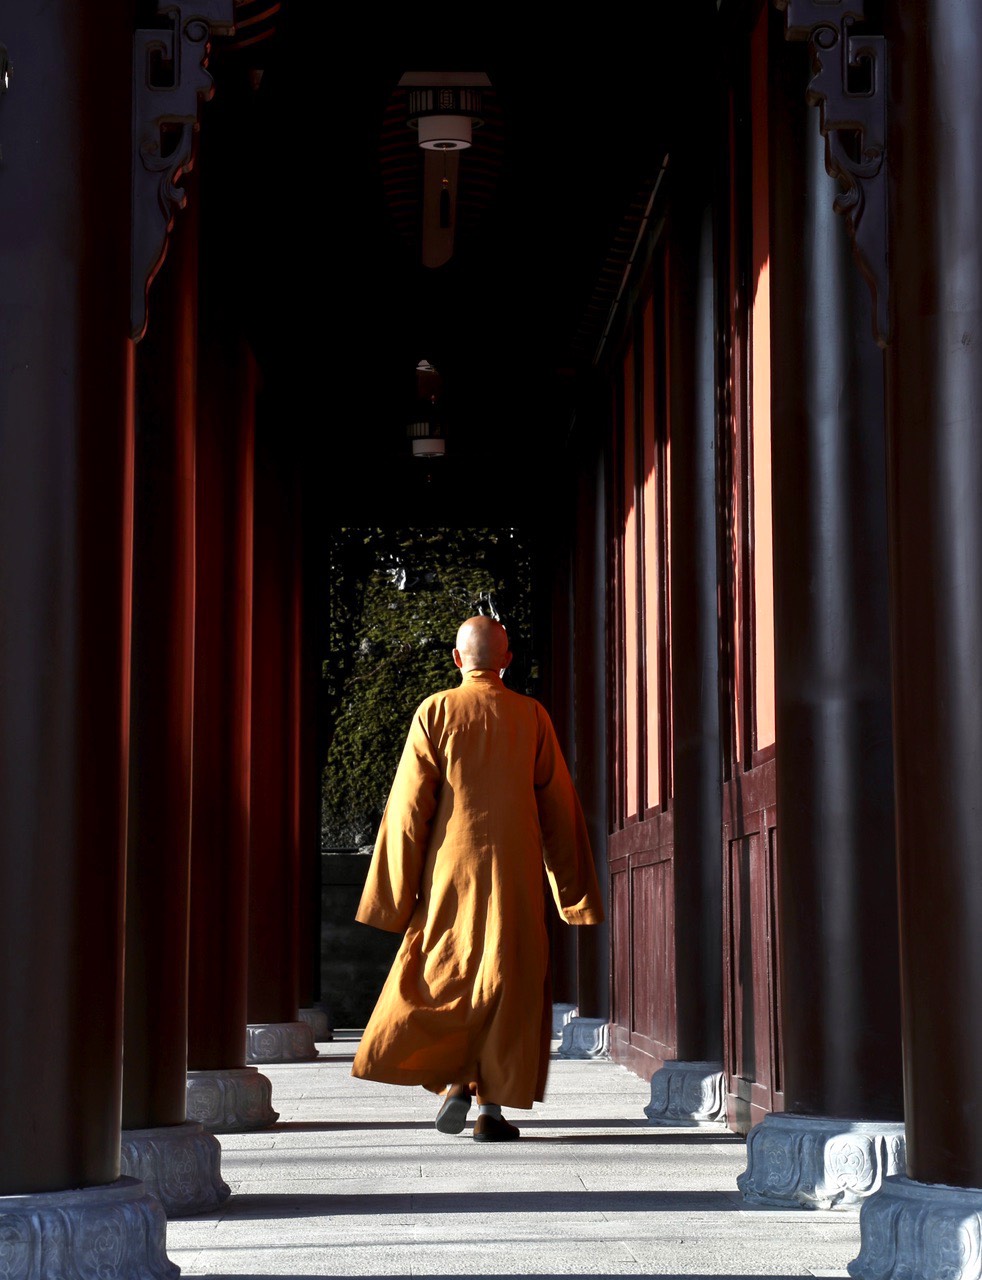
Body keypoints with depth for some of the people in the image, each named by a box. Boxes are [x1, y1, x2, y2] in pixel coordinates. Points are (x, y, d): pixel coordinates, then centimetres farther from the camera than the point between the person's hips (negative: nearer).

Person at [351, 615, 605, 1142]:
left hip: (450, 869, 0)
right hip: (515, 872, 0)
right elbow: (558, 805, 4)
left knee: (445, 977, 12)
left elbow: (410, 805, -4)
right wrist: (571, 890, 11)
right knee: (509, 980, 4)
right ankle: (491, 1104, 0)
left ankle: (454, 1081, -3)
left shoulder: (435, 712, -1)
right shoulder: (531, 716, 3)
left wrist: (399, 893, 0)